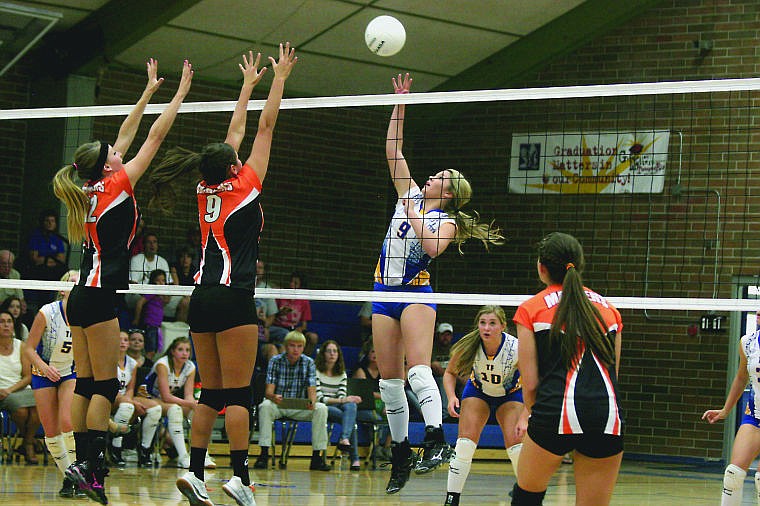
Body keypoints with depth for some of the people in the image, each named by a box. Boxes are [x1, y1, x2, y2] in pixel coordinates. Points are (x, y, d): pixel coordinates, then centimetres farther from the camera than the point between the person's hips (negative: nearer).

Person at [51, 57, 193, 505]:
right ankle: (90, 464, -16)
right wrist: (179, 93, 5)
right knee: (105, 384, -9)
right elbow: (155, 138, -2)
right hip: (100, 296, -8)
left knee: (85, 383, 7)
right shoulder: (116, 186, -6)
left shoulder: (89, 192, 13)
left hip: (80, 297, 8)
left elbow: (125, 137, 23)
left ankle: (82, 462, 5)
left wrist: (148, 93, 29)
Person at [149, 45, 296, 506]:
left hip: (203, 298, 7)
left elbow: (236, 133, 25)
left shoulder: (208, 191, 13)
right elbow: (265, 127, 3)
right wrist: (279, 78, 11)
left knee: (212, 393, 8)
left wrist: (248, 85, 34)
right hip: (234, 299, -7)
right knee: (237, 393, -8)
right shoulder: (243, 187, -3)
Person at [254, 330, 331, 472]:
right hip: (278, 406, -1)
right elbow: (268, 391, -14)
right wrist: (274, 397, -40)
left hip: (300, 408, 1)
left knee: (321, 409, -26)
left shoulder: (309, 363, -2)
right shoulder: (276, 361, -6)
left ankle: (317, 457, -22)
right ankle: (264, 454, -33)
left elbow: (312, 391, -9)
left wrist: (312, 402, -34)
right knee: (265, 406, -35)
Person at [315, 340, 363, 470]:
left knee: (351, 406, -33)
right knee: (348, 417, -34)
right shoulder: (316, 372, -1)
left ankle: (344, 439, -53)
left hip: (337, 407, 4)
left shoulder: (342, 375, 16)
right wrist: (341, 400, -23)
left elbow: (342, 396, 6)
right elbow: (318, 398, -12)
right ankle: (354, 458, -39)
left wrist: (346, 400, -21)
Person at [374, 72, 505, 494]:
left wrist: (414, 217, -10)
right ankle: (401, 453, 9)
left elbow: (433, 246, -21)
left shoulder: (447, 221, 1)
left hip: (416, 293, -6)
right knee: (389, 378, 3)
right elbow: (393, 151, 14)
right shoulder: (409, 194, 15)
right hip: (385, 293, 6)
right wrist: (400, 103, 11)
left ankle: (436, 440, -34)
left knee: (417, 367, -23)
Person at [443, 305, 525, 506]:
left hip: (510, 394, -1)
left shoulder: (515, 348, -33)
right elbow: (450, 372, -9)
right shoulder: (468, 346, -27)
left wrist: (523, 418, -37)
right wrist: (451, 397, -27)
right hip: (477, 391, 1)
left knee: (516, 446, -16)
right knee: (465, 443, -14)